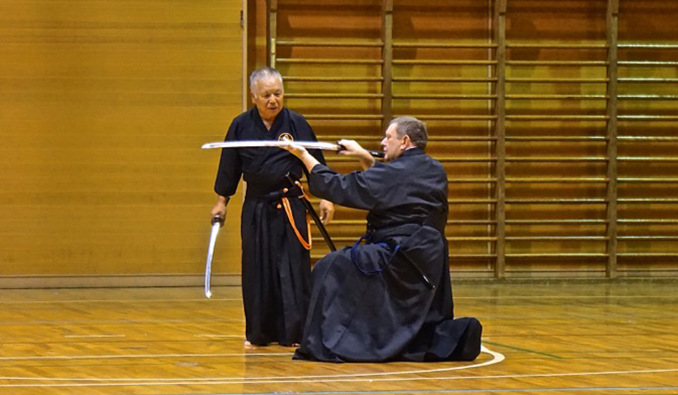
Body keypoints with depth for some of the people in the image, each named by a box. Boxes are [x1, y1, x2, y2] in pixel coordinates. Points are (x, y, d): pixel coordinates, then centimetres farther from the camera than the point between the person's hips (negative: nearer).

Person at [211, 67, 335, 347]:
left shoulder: (296, 123, -3)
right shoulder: (241, 126, 0)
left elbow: (316, 164, 2)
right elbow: (229, 167, 9)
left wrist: (325, 197, -3)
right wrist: (221, 201, 12)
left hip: (290, 206, -1)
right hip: (256, 208, 1)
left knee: (294, 269, -5)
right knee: (256, 271, 5)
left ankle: (295, 332, -1)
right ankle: (258, 333, 15)